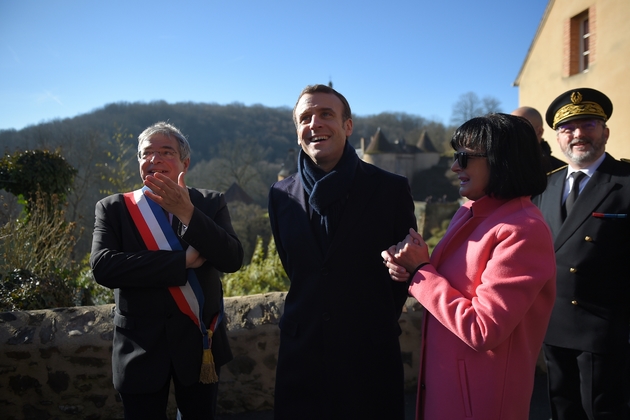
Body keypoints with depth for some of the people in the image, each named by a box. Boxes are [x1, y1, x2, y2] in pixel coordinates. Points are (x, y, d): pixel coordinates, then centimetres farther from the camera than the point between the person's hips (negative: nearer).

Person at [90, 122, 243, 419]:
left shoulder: (210, 203, 0)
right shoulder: (113, 208, -2)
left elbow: (232, 259, -13)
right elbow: (102, 266, -17)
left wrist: (187, 213, -24)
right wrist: (182, 261, -20)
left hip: (198, 340, 1)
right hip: (140, 344, 0)